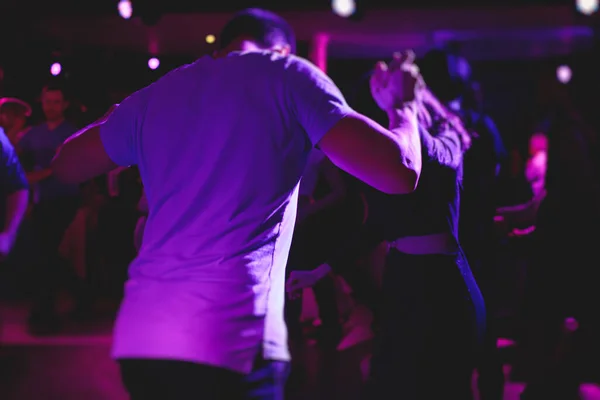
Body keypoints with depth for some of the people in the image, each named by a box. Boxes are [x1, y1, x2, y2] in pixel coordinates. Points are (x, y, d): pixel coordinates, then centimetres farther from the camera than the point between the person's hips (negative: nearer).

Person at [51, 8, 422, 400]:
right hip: (230, 342, -6)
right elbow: (400, 172, -3)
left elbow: (67, 165, 32)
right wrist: (402, 103, 18)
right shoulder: (289, 75, 5)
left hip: (139, 338, 6)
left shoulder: (159, 92, 19)